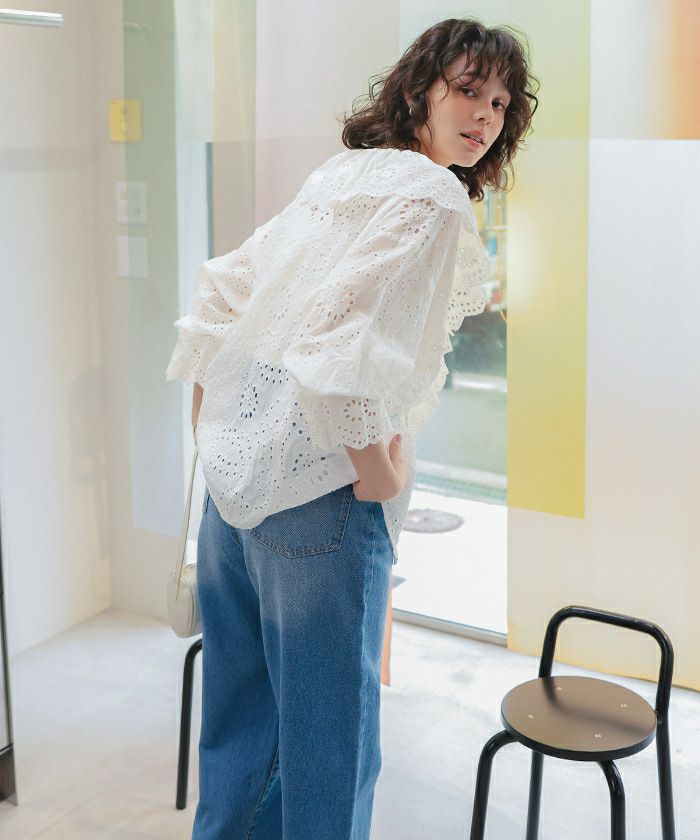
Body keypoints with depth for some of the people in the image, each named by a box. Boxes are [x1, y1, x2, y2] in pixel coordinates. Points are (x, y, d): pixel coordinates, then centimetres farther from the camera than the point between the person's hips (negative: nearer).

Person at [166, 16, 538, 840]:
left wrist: (211, 424, 19)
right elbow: (347, 337, -25)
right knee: (326, 737, 7)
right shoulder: (433, 196, -12)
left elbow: (221, 289, 14)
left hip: (234, 470, 9)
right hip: (319, 493, -9)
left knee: (238, 717, 23)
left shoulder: (338, 175, 14)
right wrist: (378, 472, -14)